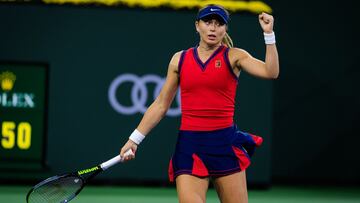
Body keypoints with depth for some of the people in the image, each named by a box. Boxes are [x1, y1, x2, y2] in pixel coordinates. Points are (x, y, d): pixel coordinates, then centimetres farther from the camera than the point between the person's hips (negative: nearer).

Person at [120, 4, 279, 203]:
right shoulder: (180, 59, 10)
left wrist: (268, 34, -19)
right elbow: (161, 105, 14)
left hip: (225, 144, -1)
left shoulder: (234, 56, 3)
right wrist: (134, 139, 11)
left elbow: (270, 72, -11)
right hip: (189, 146, 1)